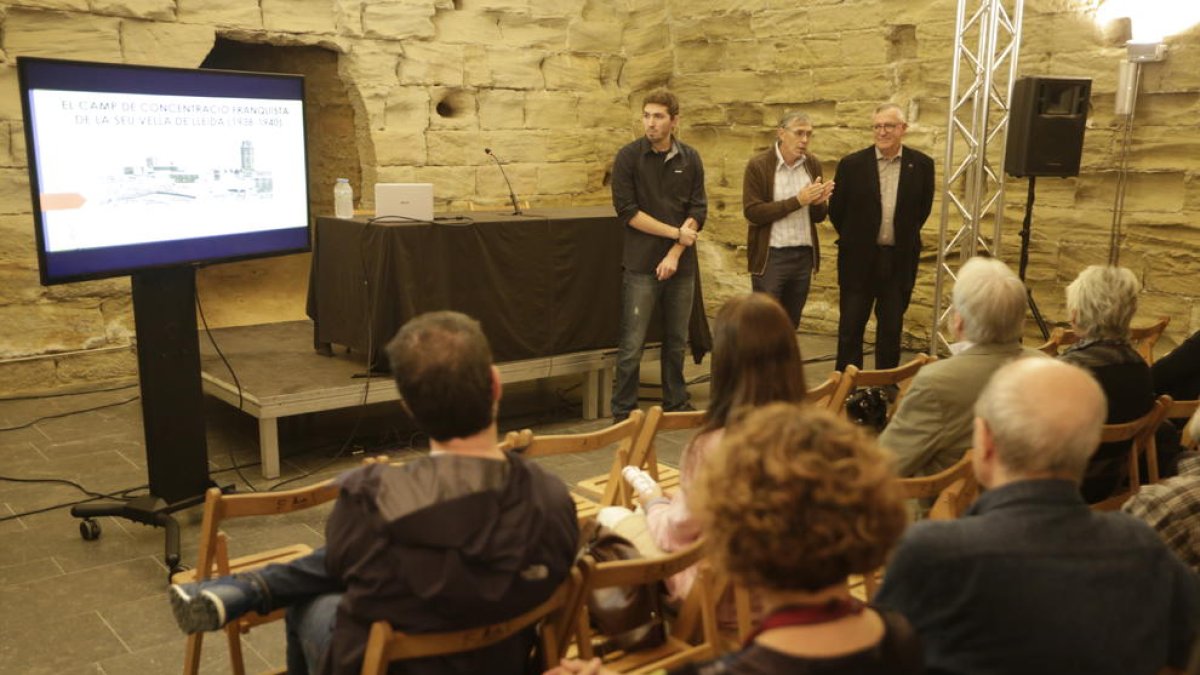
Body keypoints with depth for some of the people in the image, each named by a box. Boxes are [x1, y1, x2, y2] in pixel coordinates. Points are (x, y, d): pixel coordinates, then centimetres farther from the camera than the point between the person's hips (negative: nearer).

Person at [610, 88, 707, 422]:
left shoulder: (690, 159, 6)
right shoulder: (629, 156, -3)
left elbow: (698, 211, 2)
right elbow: (627, 211, -9)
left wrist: (675, 253, -10)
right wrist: (675, 232, -10)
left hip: (681, 265, 4)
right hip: (641, 265, -3)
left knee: (677, 341, 13)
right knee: (632, 345, -2)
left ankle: (676, 405, 27)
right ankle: (623, 413, 8)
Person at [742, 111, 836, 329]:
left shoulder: (813, 164, 6)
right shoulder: (758, 165, -8)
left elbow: (819, 216, 10)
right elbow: (751, 212, -16)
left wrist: (819, 202, -14)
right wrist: (797, 201, -20)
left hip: (804, 255, 5)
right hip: (770, 256, -5)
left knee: (791, 325, 14)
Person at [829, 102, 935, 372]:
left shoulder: (921, 165, -1)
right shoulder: (852, 164, -5)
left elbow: (923, 208, 12)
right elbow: (836, 209, 5)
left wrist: (905, 236, 13)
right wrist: (854, 239, 10)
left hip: (900, 260, 1)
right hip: (859, 259, -1)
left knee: (891, 329, 10)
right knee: (850, 328, 4)